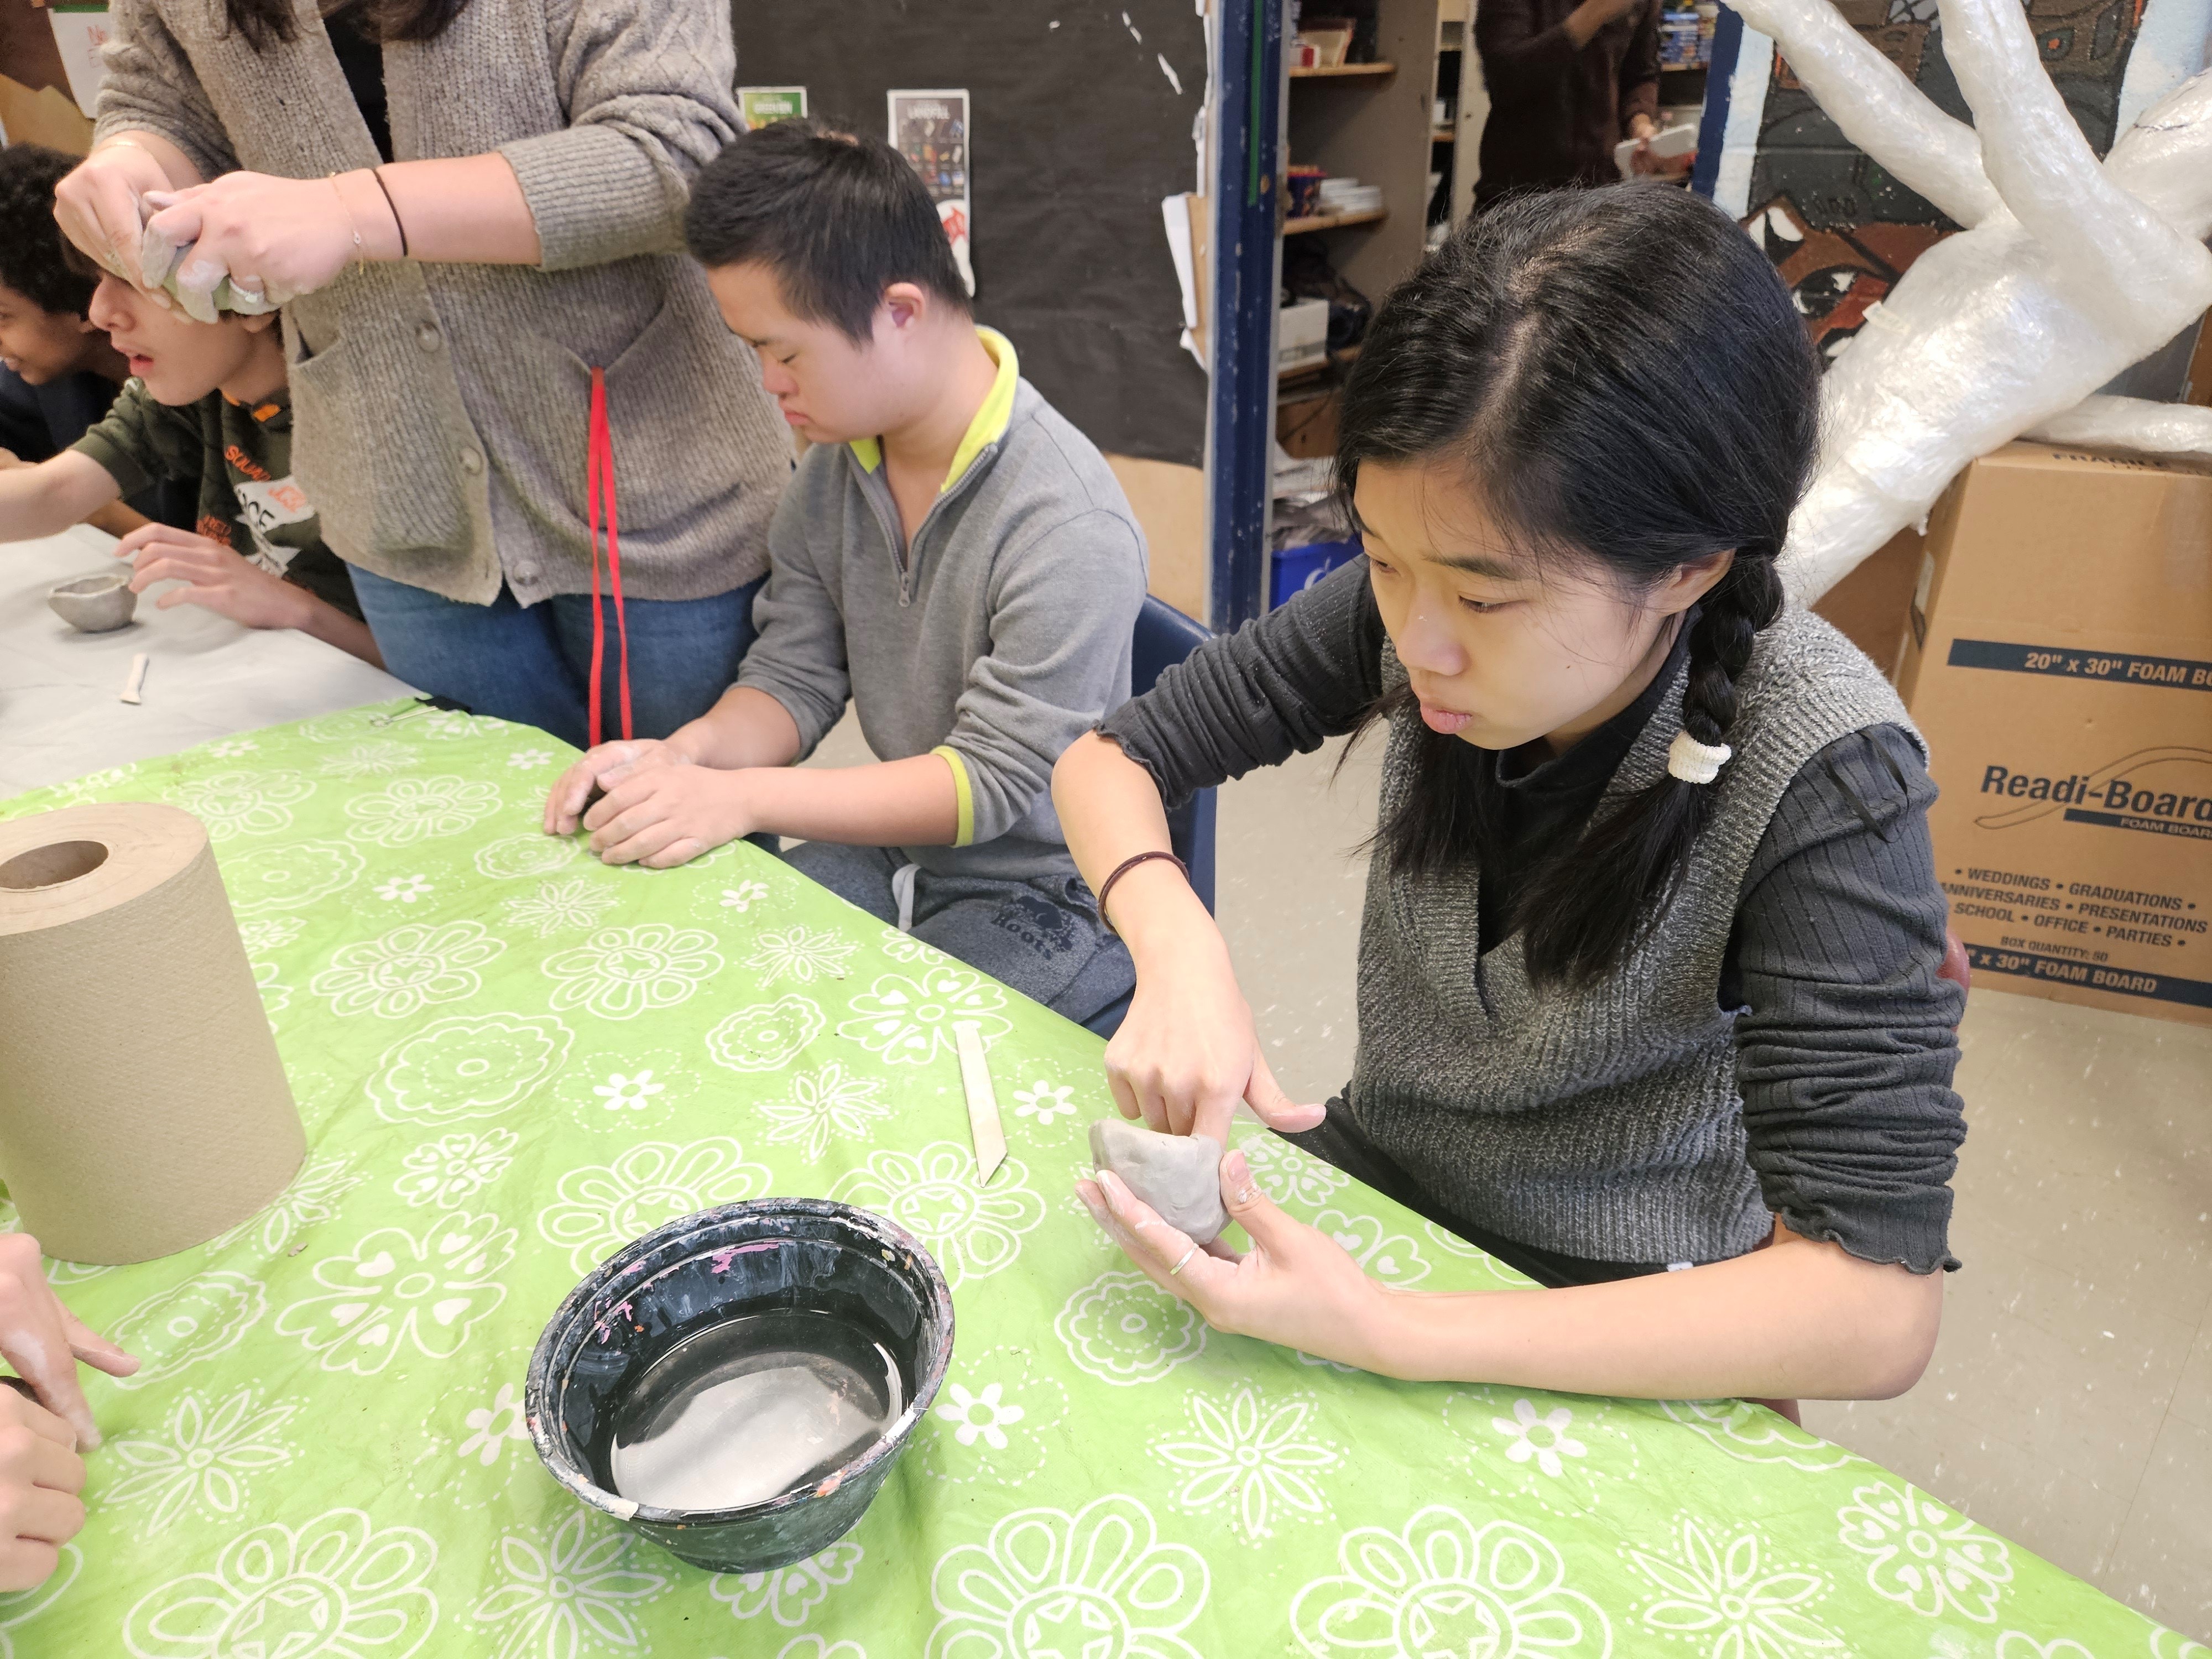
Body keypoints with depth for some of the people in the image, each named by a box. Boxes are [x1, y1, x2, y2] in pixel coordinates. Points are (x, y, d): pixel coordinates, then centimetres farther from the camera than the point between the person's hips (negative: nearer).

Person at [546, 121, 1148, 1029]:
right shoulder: (837, 462, -1)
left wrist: (741, 798, -26)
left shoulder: (1070, 528, -25)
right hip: (898, 851, 7)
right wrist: (686, 755, -20)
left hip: (1041, 896, -6)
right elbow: (793, 678, 2)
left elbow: (991, 780, -22)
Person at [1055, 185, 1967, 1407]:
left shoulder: (1815, 774, -28)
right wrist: (1177, 948, -29)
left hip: (1619, 1333, -3)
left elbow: (1878, 1306, -30)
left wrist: (1388, 1333, -37)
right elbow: (1108, 757, -8)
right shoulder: (1403, 610, -17)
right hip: (1375, 1174, 3)